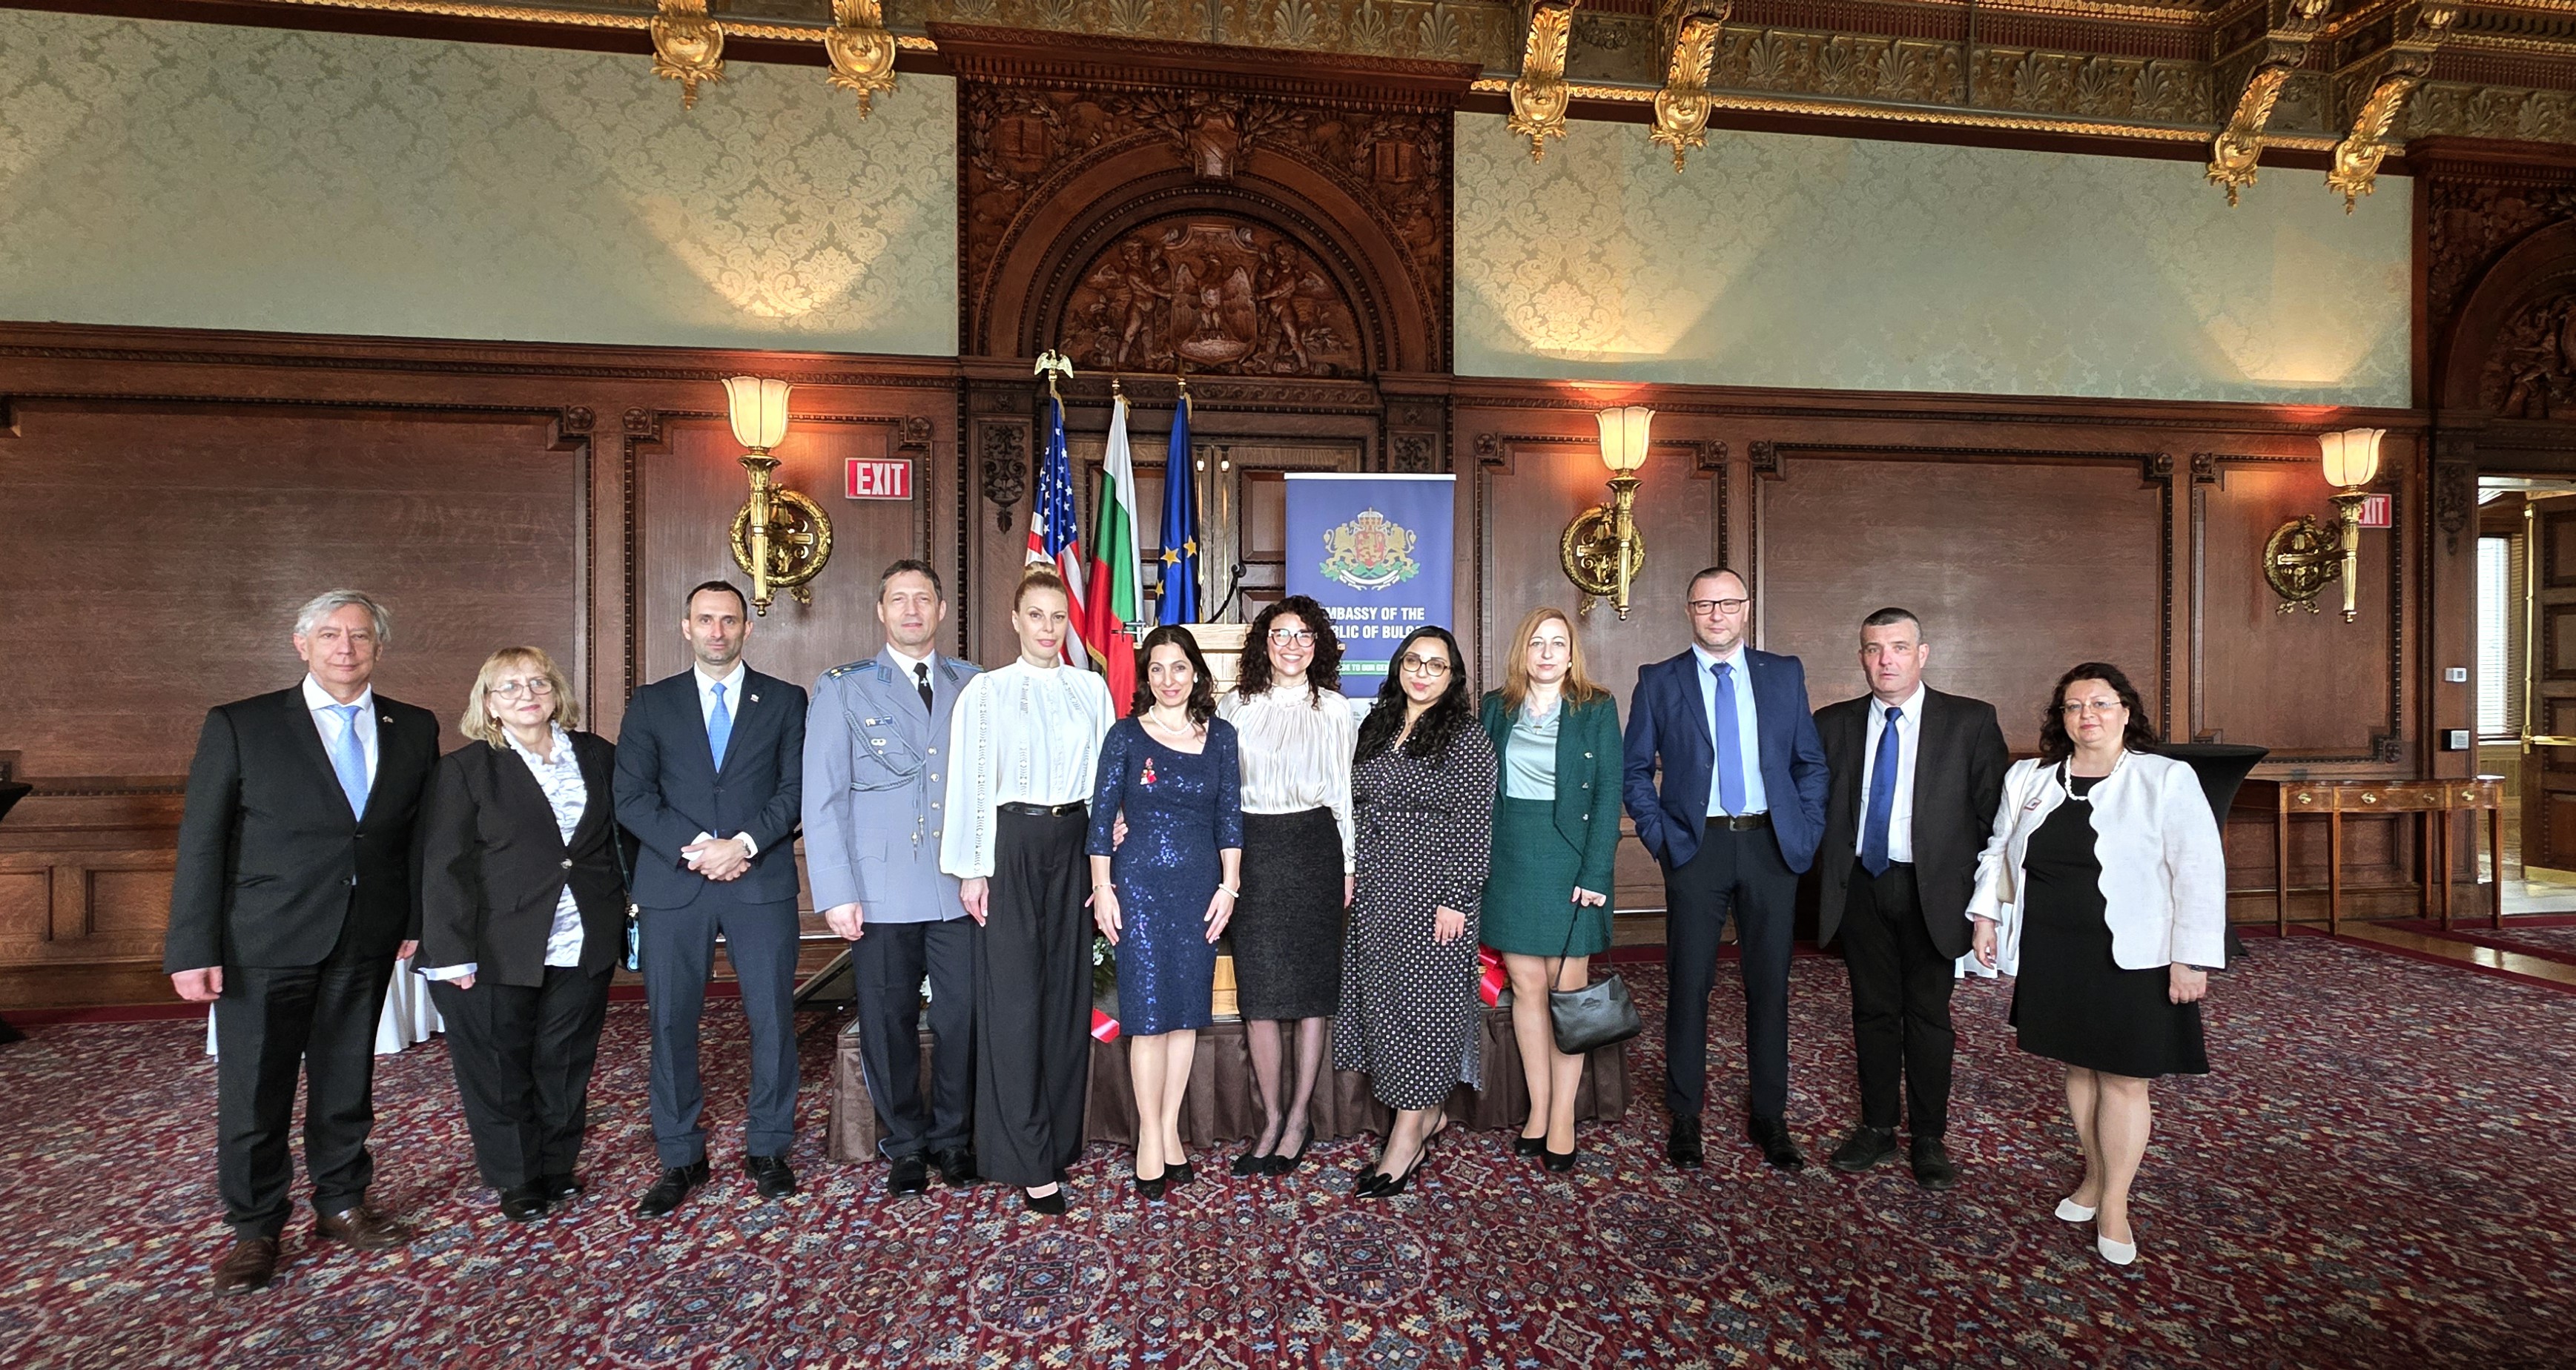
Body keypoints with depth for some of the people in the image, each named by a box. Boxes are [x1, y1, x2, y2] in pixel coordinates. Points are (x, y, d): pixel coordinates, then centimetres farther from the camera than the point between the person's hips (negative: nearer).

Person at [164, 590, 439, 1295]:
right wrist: (194, 948, -9)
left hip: (367, 942, 2)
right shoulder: (239, 726, -5)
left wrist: (417, 921, 2)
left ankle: (340, 1203, 33)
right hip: (263, 942, -2)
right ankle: (254, 1228, 28)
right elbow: (201, 842, -5)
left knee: (347, 1080, 15)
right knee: (254, 1091, 9)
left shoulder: (414, 730, 2)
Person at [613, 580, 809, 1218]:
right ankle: (681, 1159, 22)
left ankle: (767, 1149, 19)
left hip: (762, 882, -1)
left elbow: (796, 790, 0)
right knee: (671, 1023, 6)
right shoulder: (651, 703, 10)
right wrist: (694, 849, -12)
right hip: (672, 885, 1)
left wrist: (742, 843, -14)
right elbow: (631, 797, 1)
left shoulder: (785, 700, 8)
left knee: (773, 1018, 3)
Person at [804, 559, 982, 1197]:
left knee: (963, 1016, 5)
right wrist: (836, 892, -7)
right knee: (889, 1020, 8)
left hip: (961, 887, 1)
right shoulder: (842, 689, 4)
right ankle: (905, 1144, 28)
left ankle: (952, 1136, 26)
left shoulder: (973, 686, 9)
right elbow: (823, 797, 0)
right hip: (881, 891, -1)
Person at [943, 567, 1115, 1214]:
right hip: (1012, 844, -3)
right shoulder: (986, 691, -1)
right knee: (1016, 995, -2)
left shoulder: (1091, 689, 8)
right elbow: (970, 782, -3)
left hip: (1072, 843, 4)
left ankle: (1061, 1138, 23)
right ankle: (1028, 1160, 7)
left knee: (1068, 989, 9)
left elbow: (1105, 772, 9)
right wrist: (971, 868, -6)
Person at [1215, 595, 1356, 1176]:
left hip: (1313, 845, -1)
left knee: (1312, 984, 5)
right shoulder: (1235, 706, 6)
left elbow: (1346, 793, 6)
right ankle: (1272, 1120, 19)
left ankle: (1299, 1120, 19)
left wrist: (1349, 866, 3)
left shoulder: (1335, 709, 5)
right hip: (1251, 849, 1)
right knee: (1257, 988, 3)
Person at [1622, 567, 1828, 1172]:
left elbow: (1811, 761, 10)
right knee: (1689, 984, 5)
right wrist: (1658, 835, -5)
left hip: (1772, 845, 2)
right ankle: (1685, 1115, 20)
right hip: (1696, 847, -1)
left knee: (1770, 984, 10)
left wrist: (1808, 832, 1)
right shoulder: (1659, 681, 2)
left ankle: (1769, 1116, 26)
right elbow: (1636, 769, 4)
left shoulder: (1785, 674, 7)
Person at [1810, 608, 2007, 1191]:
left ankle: (1929, 1139, 23)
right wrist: (1828, 875, 2)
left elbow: (1994, 810, -2)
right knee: (1873, 1011, 12)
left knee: (1928, 1015, 8)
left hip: (1933, 890, -2)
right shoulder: (1833, 723, 3)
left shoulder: (1971, 721, -3)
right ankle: (1877, 1127, 26)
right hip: (1860, 886, 2)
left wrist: (1982, 890, -5)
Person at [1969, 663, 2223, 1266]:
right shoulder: (2027, 779, 7)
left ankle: (2115, 1204, 17)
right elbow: (1999, 851, 15)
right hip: (2051, 956, 4)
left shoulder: (2168, 780, -6)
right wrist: (1985, 914, 8)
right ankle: (2095, 1176, 31)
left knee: (2124, 1078, 4)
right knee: (2077, 1067, 14)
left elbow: (2199, 873, -9)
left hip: (2131, 960, -4)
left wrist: (2192, 957, -13)